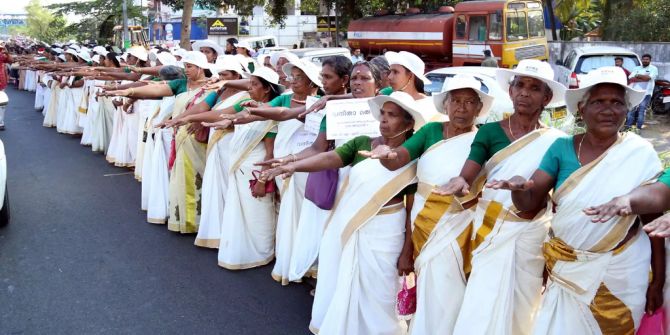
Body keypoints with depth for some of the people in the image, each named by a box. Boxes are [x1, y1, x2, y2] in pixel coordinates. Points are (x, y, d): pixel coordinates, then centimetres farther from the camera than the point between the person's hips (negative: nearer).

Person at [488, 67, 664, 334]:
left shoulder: (641, 154, -8)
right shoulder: (562, 148, -5)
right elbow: (529, 204, -7)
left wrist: (658, 280, -3)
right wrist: (517, 186, -30)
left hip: (622, 271, -1)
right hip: (566, 268, 1)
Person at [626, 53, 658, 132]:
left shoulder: (653, 69, 5)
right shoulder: (636, 68, 14)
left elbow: (648, 78, -13)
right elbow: (631, 79, -1)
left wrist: (638, 76, -3)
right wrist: (643, 78, -10)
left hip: (646, 93, -3)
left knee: (641, 110, -2)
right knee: (631, 110, 3)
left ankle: (639, 128, 2)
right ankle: (628, 126, 9)